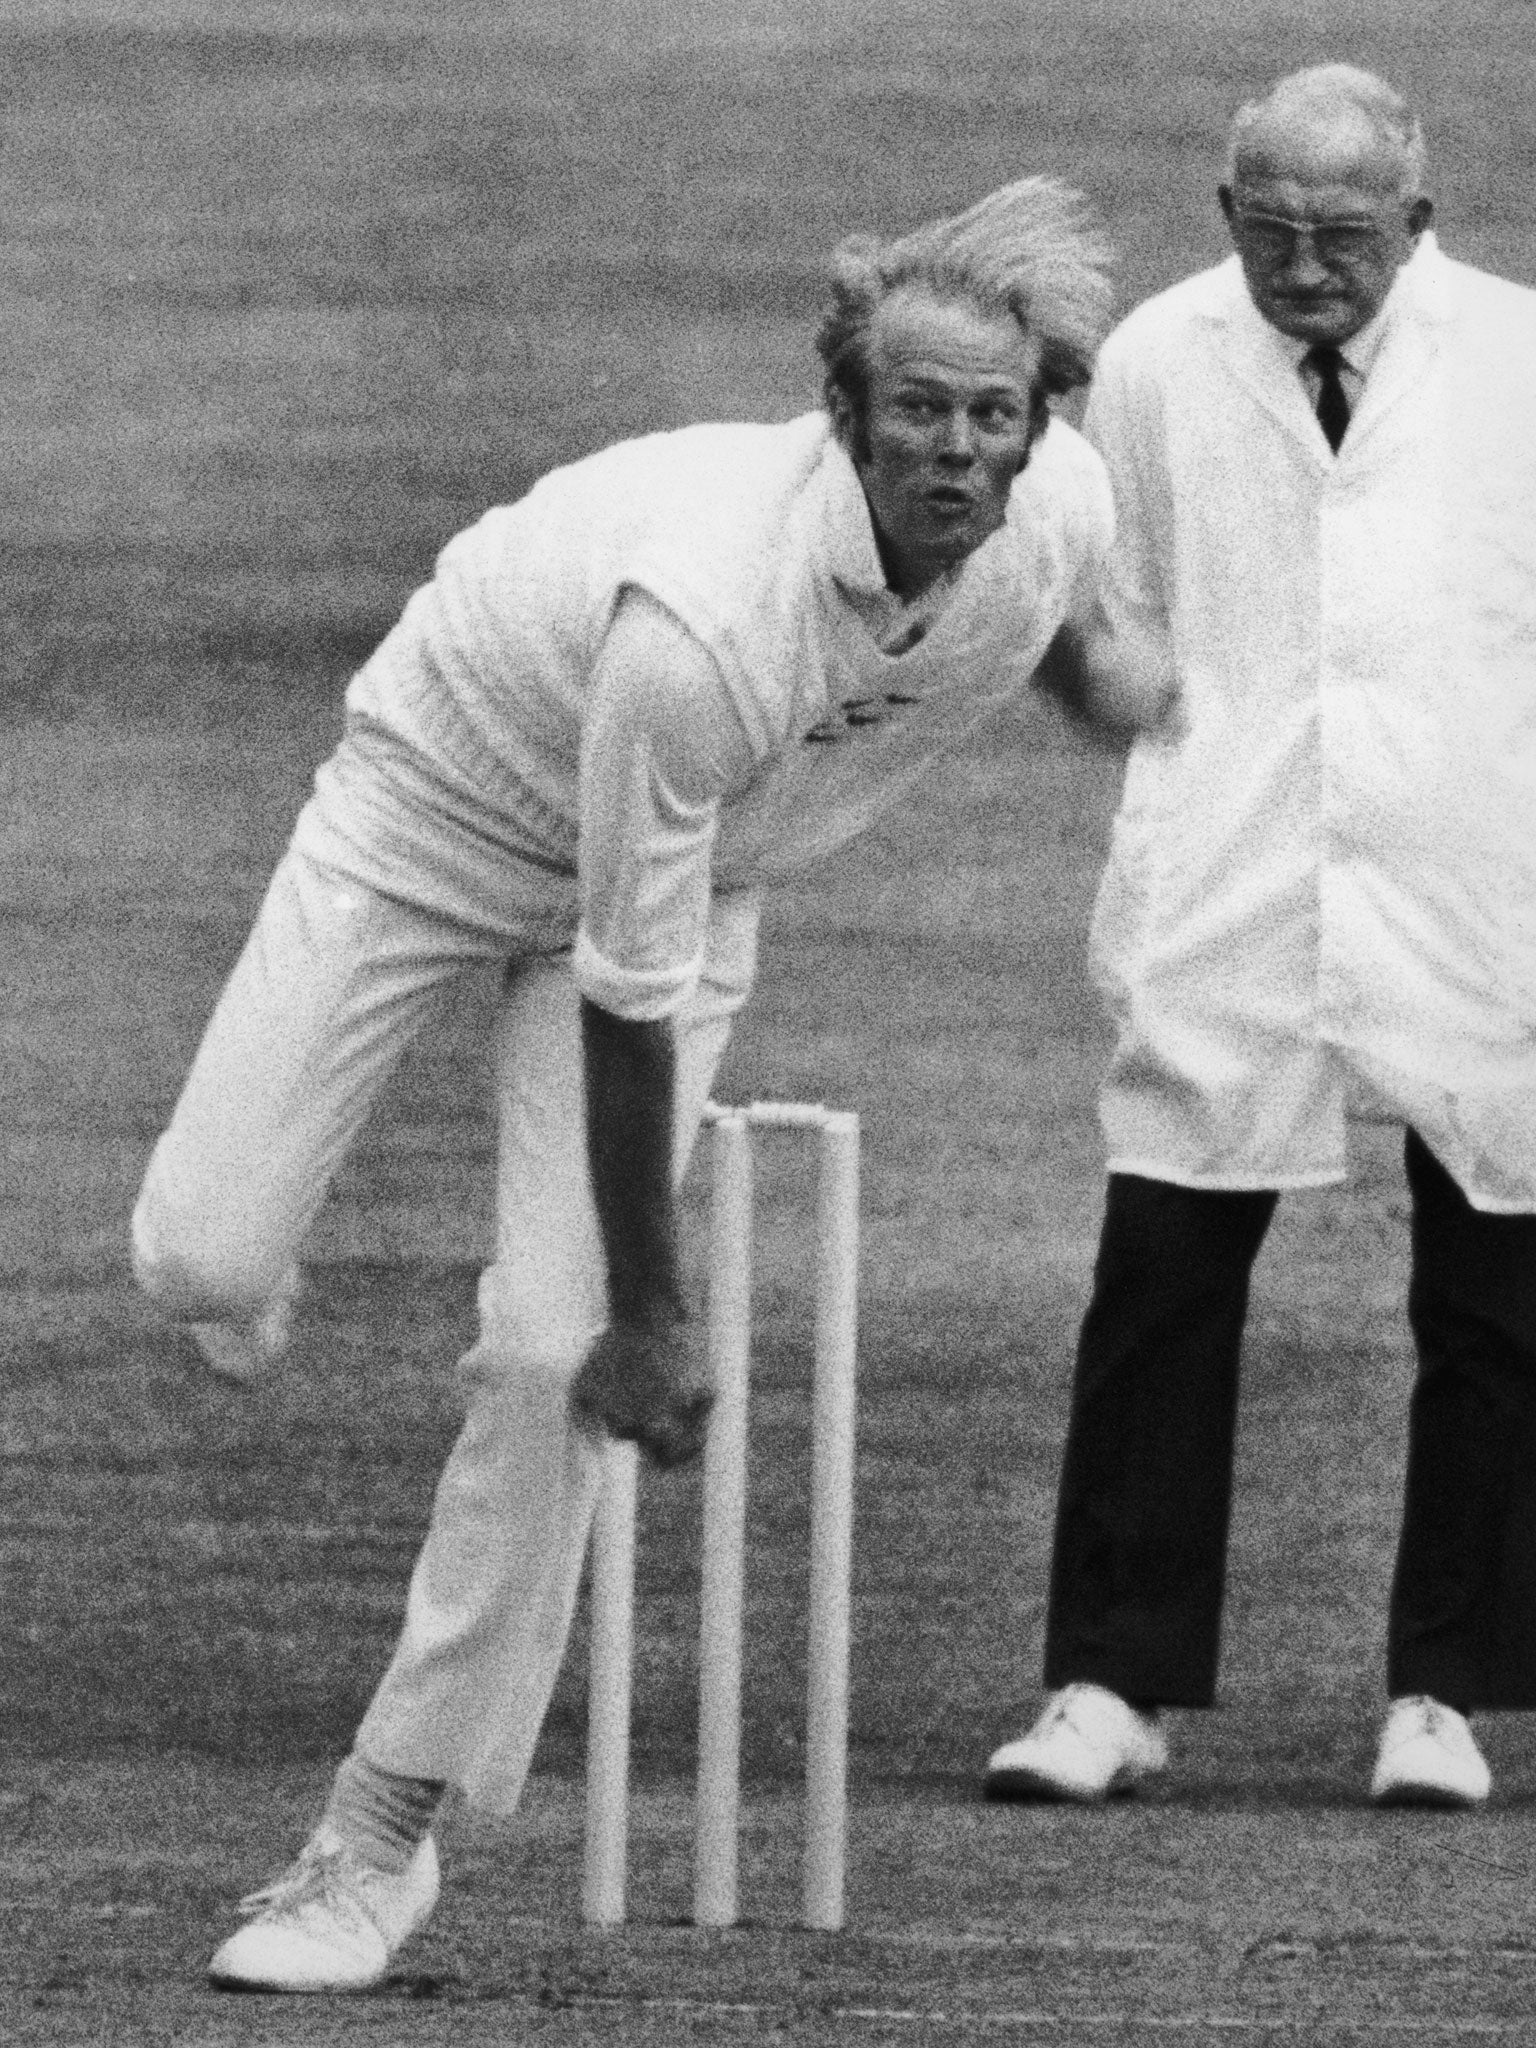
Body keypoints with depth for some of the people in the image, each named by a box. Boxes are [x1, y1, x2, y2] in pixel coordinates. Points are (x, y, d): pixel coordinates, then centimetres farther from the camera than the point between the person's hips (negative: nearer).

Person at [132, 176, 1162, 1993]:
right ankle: (244, 1250, 29)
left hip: (699, 861, 4)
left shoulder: (1062, 510, -24)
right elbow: (631, 999, -32)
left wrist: (1101, 685, 28)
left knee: (549, 1349, -9)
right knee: (199, 1258, -12)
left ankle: (386, 1830, 1)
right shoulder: (705, 616, -42)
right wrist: (652, 1316, -25)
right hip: (446, 803, -4)